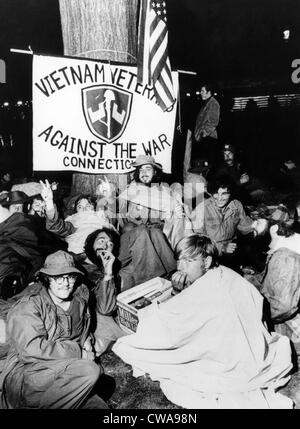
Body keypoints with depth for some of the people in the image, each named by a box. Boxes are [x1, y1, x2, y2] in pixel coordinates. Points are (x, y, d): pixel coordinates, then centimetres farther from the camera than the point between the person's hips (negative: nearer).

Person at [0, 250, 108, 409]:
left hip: (65, 371, 7)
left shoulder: (79, 299, 6)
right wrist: (78, 352, -20)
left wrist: (86, 343, 6)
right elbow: (31, 349, -25)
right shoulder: (27, 308, -14)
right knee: (90, 371, -28)